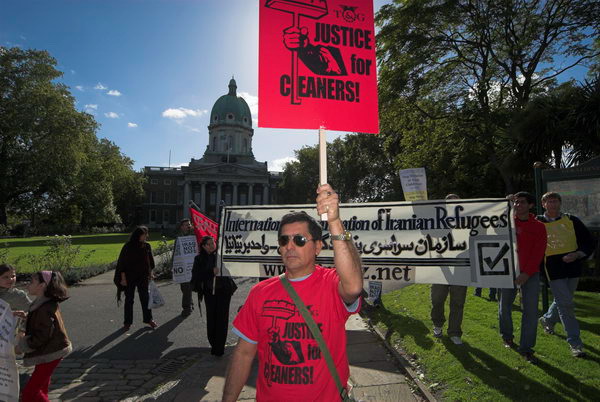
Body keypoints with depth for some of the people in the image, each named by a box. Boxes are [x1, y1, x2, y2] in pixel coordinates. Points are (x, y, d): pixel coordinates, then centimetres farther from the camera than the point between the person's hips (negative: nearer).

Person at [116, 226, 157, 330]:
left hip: (143, 277, 3)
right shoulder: (128, 247, -12)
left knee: (145, 298, 7)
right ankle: (127, 322, 20)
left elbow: (150, 262, 12)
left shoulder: (147, 246, 0)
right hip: (130, 277, -3)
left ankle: (148, 319, 20)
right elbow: (122, 263, -9)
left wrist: (150, 274, 12)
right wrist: (123, 278, -11)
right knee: (129, 299, 8)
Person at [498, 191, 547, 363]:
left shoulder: (539, 227, 1)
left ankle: (526, 348, 7)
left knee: (531, 310, -3)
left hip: (530, 273, 0)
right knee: (505, 306, 10)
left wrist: (526, 273, -13)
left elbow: (538, 253, -5)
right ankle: (507, 336, 34)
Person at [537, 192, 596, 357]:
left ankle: (547, 320, 44)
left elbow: (590, 242, 5)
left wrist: (577, 255, -11)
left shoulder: (572, 221, 2)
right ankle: (575, 343, 4)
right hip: (553, 269, -3)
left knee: (563, 301, 17)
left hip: (572, 267, 3)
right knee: (566, 304, -6)